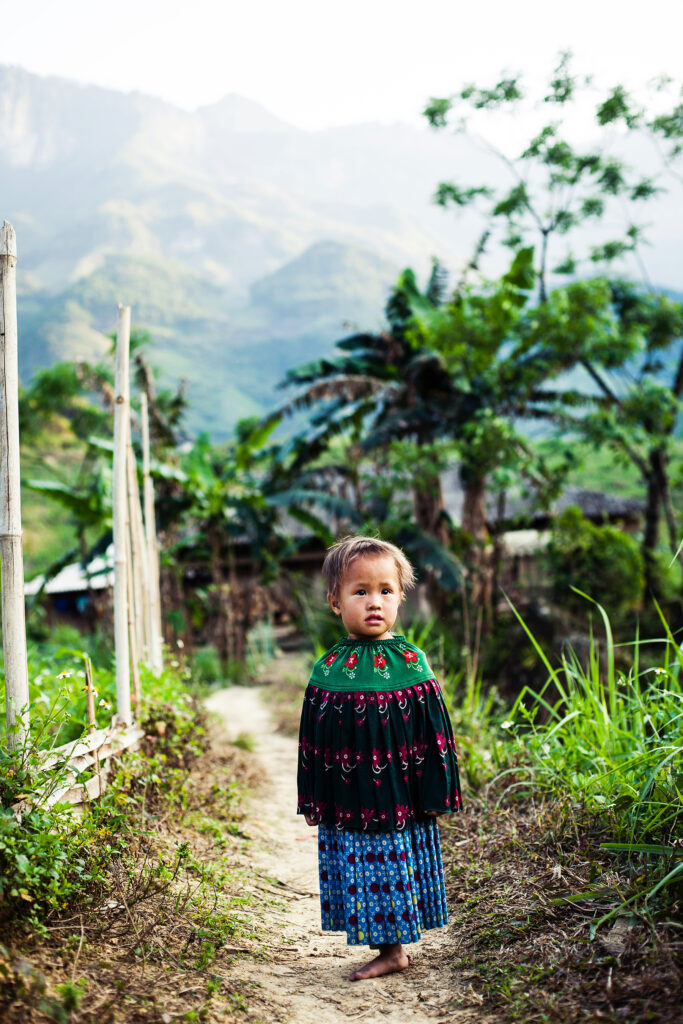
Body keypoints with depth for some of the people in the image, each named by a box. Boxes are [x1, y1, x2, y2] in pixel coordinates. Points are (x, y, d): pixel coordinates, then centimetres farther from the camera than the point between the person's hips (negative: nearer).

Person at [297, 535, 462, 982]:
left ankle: (393, 946, 22)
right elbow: (312, 741, 7)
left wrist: (434, 794, -3)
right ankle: (388, 948, 25)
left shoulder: (411, 663, -7)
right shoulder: (328, 669, 0)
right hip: (347, 799, 3)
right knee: (358, 872, 10)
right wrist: (312, 800, 9)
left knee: (396, 871, 5)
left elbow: (433, 735, -2)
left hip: (398, 794, -3)